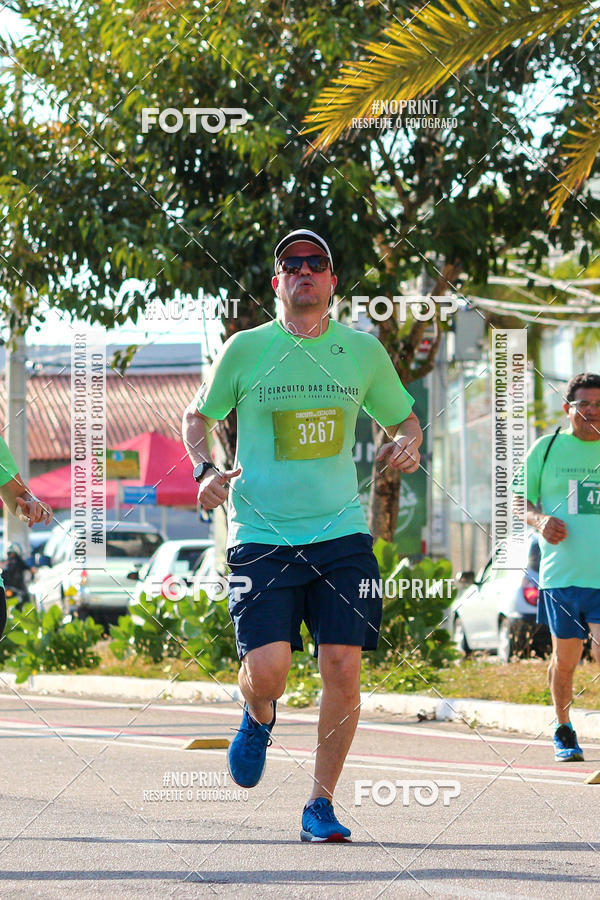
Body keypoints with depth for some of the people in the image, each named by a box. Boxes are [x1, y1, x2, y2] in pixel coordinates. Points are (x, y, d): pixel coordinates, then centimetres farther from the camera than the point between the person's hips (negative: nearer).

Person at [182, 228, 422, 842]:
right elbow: (196, 417, 15)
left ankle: (321, 804, 5)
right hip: (262, 535, -2)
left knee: (342, 665, -9)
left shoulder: (362, 351, 8)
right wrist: (204, 470, -3)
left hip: (340, 533, 2)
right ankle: (259, 718, 24)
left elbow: (404, 419, 22)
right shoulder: (245, 350, 2)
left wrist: (406, 444, -1)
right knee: (267, 667, -15)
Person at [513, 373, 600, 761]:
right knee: (565, 658, 8)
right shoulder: (547, 448, 6)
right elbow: (516, 500, 10)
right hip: (561, 574, 1)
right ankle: (564, 731, 28)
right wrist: (539, 519, -9)